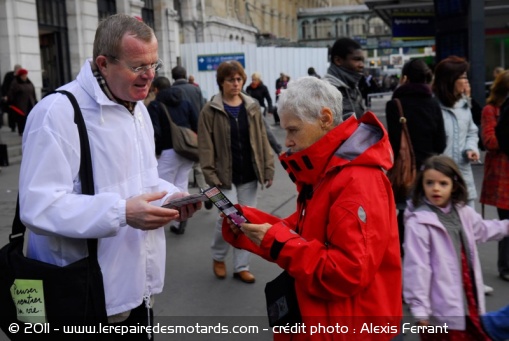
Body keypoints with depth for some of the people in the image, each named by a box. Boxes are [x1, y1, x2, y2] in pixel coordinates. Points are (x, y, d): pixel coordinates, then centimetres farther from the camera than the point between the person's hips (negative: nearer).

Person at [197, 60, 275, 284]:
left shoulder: (252, 107, 6)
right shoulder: (210, 110, -6)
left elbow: (262, 140, 7)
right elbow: (206, 146, -8)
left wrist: (268, 169, 1)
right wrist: (210, 175, -14)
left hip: (249, 175, 4)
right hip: (225, 175, -4)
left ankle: (241, 266, 23)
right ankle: (218, 256, 22)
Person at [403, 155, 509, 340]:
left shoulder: (463, 212, 3)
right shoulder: (418, 222, -21)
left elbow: (482, 229, 27)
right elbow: (416, 267, -21)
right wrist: (419, 308, -20)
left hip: (469, 301, 7)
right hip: (442, 309, -7)